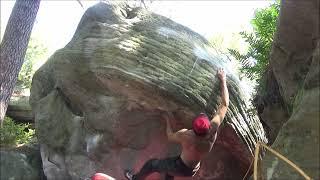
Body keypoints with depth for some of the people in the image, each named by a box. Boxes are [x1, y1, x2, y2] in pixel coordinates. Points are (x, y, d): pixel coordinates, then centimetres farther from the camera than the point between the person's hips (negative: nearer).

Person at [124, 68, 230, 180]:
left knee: (151, 164, 20)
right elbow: (225, 104, -17)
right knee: (170, 163, 34)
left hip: (180, 168, -4)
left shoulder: (185, 136, -35)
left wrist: (167, 120, 6)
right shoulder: (213, 130, -28)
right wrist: (223, 80, -11)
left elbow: (170, 136, -10)